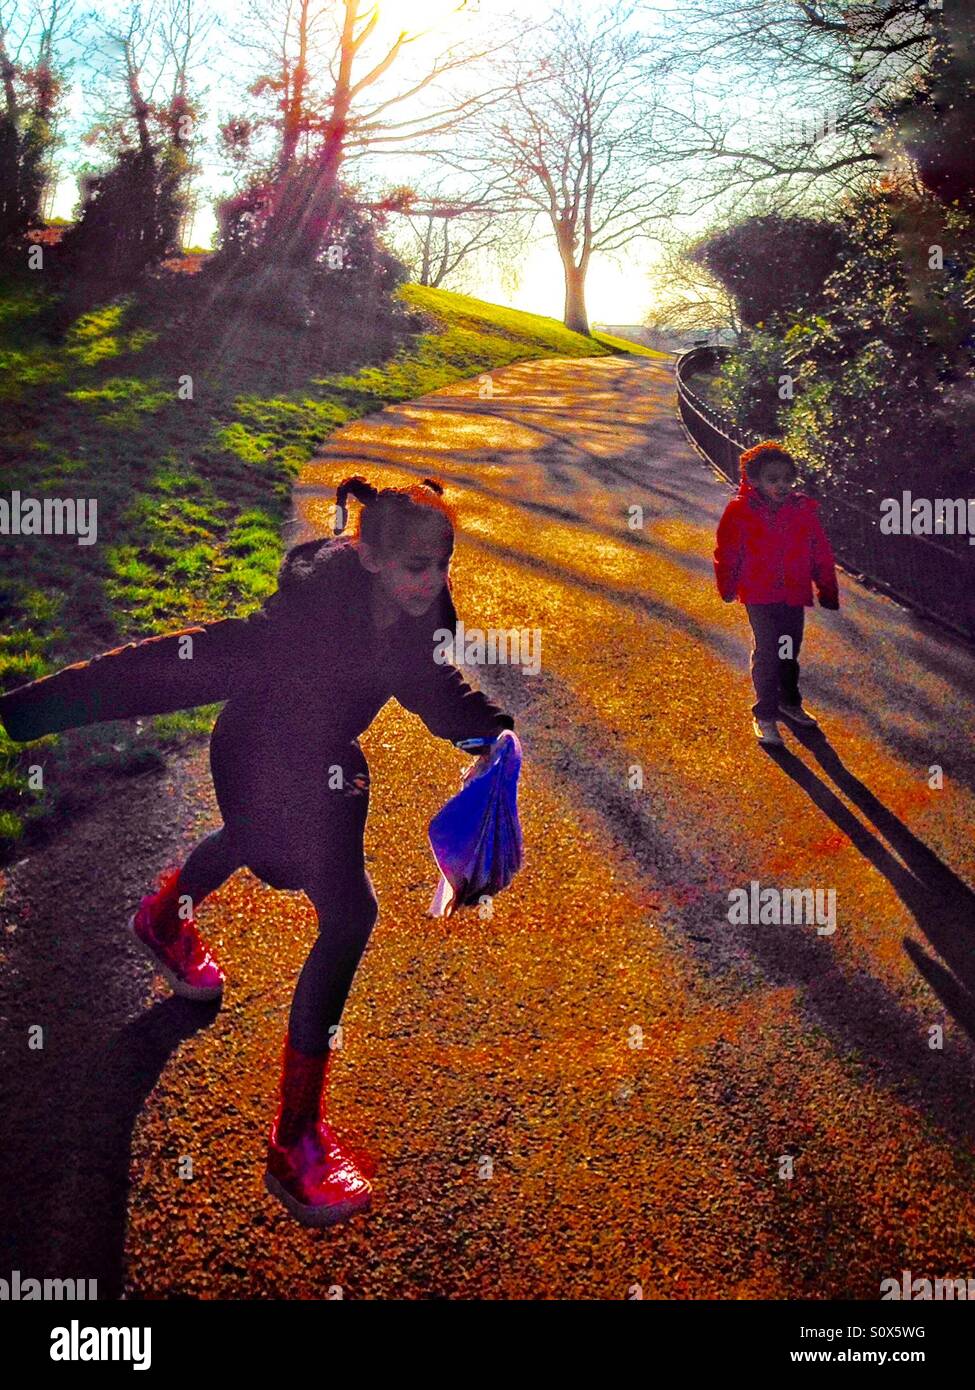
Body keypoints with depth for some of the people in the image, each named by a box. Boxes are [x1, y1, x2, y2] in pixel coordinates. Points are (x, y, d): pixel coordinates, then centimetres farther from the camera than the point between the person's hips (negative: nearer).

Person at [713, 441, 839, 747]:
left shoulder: (804, 510, -3)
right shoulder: (740, 512, -12)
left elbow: (821, 553, 4)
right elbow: (727, 553, -3)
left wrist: (828, 590, 6)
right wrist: (729, 588, 3)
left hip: (794, 593, 4)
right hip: (760, 595, -4)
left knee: (790, 651, 18)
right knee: (767, 653, -4)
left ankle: (789, 701, 38)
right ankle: (765, 715, 6)